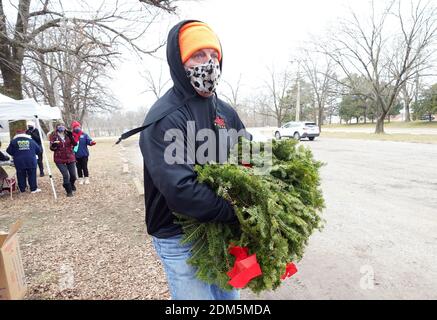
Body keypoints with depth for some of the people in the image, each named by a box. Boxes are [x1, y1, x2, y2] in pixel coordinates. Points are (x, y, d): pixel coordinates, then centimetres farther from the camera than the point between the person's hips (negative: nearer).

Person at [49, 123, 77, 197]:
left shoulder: (68, 135, 4)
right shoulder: (54, 136, -1)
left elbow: (74, 144, -6)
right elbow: (52, 148, -1)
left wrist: (71, 136, -20)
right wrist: (53, 145, -23)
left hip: (70, 158, 2)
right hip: (60, 160, -2)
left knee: (73, 175, 6)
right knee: (65, 175, -13)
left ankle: (71, 185, 40)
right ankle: (69, 191, 5)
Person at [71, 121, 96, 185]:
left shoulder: (84, 135, -2)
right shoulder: (71, 136, -1)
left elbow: (89, 141, -10)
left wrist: (92, 142, -33)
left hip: (84, 154, -1)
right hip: (76, 155, 1)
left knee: (84, 167, 4)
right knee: (79, 168, 9)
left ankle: (86, 179, 16)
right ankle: (81, 179, 21)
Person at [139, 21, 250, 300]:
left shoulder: (226, 113, 4)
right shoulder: (164, 118, -19)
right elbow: (180, 190, -29)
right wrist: (236, 211, -24)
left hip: (224, 231, 7)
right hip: (180, 239, -6)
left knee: (229, 294, 23)